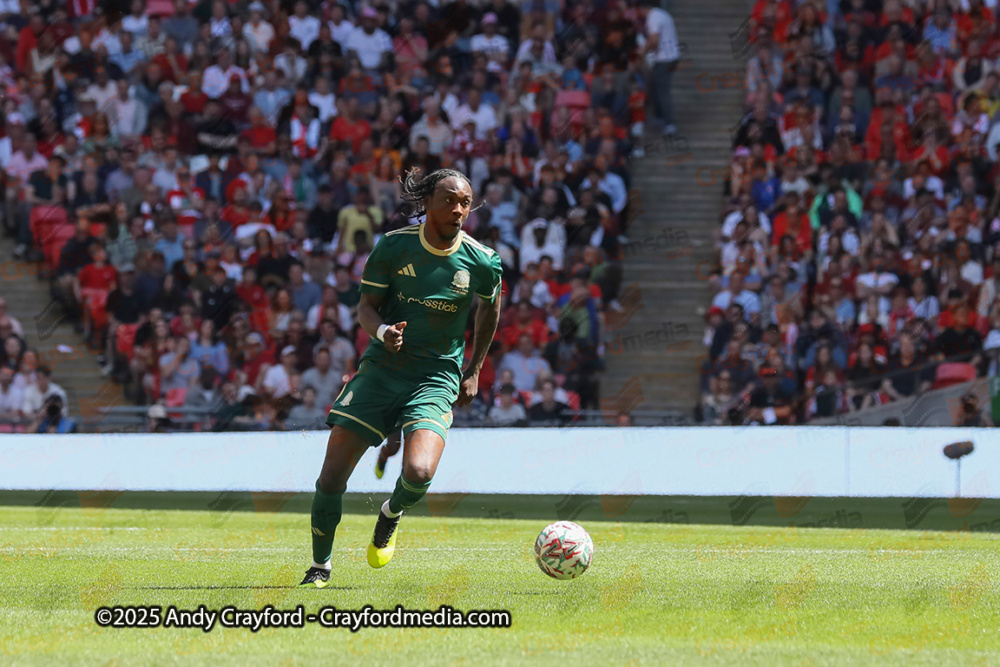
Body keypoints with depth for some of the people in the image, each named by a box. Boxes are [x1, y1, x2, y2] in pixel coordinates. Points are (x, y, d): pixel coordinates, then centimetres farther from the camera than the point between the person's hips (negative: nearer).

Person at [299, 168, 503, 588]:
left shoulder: (482, 262, -6)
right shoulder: (394, 246, -6)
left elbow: (489, 311, 14)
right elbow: (366, 306, 0)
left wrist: (474, 371, 16)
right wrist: (382, 331, -22)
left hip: (436, 379, -1)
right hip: (383, 367, 1)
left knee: (418, 473, -25)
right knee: (332, 474, -5)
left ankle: (391, 515, 13)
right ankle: (320, 567, 18)